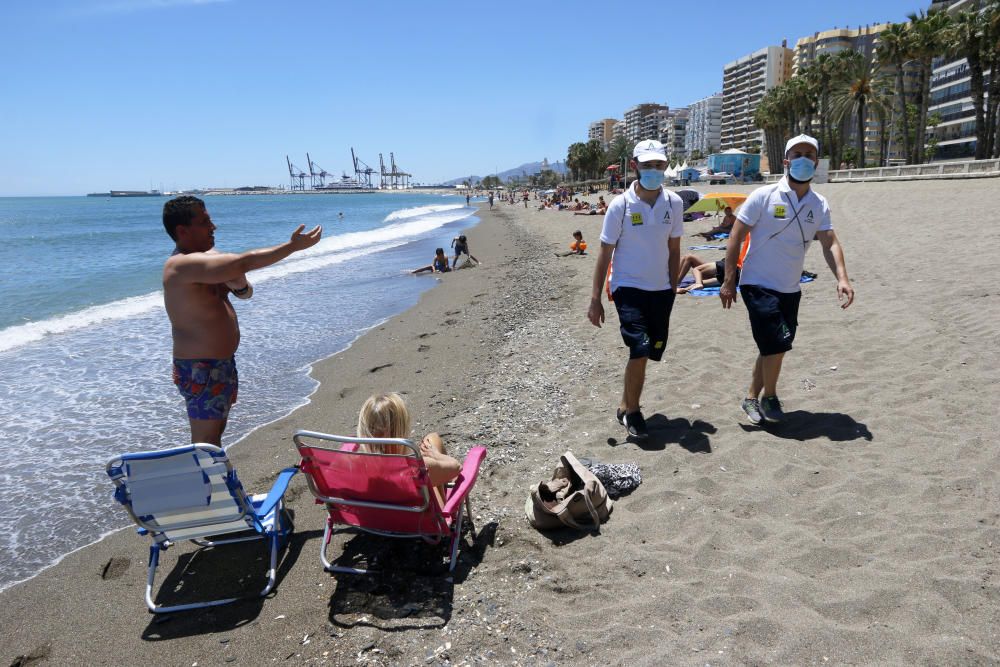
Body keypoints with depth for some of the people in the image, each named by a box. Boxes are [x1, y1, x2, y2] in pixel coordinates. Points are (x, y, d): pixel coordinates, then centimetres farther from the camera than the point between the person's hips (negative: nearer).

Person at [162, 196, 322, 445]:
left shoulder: (207, 256, 9)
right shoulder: (182, 265, -22)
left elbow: (246, 293, 12)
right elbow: (244, 262, -32)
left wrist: (238, 284, -12)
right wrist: (293, 246, -27)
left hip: (222, 363, 10)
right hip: (200, 370, -10)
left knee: (215, 434, 20)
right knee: (205, 443, -3)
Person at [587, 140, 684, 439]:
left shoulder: (674, 203, 0)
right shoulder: (620, 205, -10)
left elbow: (674, 249, 10)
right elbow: (605, 253, -6)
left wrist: (673, 289, 11)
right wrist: (595, 299, -7)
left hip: (661, 290, 5)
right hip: (629, 288, -4)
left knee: (653, 351, 10)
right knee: (640, 350, -16)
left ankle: (626, 406, 31)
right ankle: (631, 412, 7)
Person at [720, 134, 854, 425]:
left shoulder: (819, 204, 5)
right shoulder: (763, 196, -10)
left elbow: (829, 243, 0)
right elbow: (736, 237, -8)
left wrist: (842, 278, -17)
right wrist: (729, 279, -12)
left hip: (790, 289, 6)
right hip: (758, 284, -6)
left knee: (773, 347, 11)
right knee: (777, 343, -12)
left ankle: (752, 398, 28)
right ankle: (769, 397, 12)